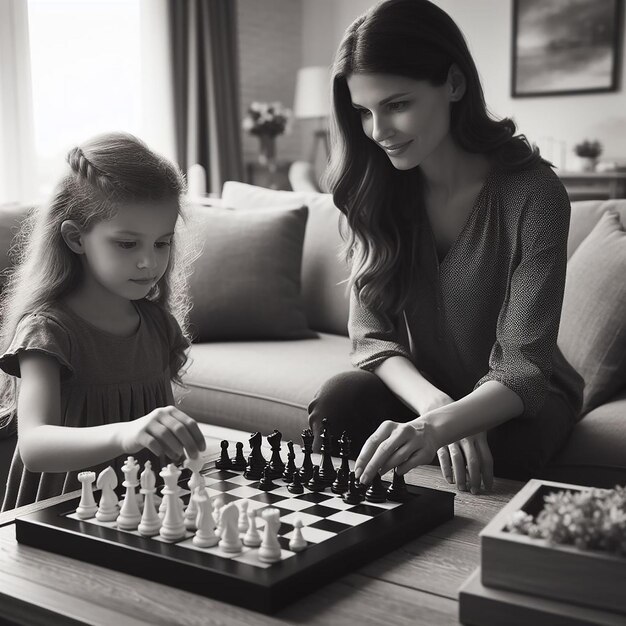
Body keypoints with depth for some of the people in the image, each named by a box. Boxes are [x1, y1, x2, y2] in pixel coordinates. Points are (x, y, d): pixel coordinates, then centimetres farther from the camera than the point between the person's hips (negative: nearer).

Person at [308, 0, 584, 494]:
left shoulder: (532, 191, -21)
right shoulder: (377, 189, -8)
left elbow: (524, 366, -24)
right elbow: (372, 336, -10)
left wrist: (439, 426, -45)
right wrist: (435, 405, -31)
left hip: (518, 398, -2)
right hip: (420, 389, 3)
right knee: (338, 402, -27)